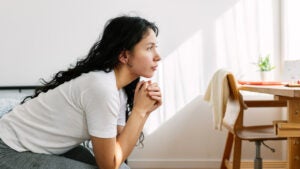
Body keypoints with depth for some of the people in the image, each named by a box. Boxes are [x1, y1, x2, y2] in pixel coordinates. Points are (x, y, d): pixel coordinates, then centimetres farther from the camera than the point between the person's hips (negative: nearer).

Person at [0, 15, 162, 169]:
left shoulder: (120, 90, -1)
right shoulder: (102, 88, -27)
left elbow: (119, 150, -2)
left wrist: (144, 112, -11)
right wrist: (138, 110, -19)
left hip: (50, 147, 8)